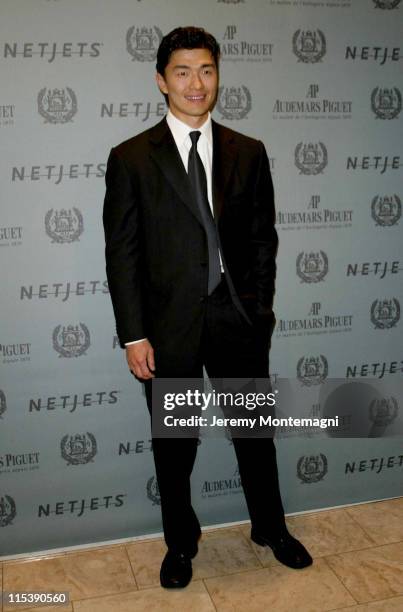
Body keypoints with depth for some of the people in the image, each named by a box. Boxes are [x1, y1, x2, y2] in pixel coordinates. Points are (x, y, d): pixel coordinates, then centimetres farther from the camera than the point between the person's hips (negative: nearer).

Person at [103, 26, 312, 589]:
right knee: (174, 444, 14)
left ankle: (271, 527, 41)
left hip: (238, 319, 2)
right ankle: (181, 544, 37)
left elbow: (263, 238, 8)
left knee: (255, 431, 16)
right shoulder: (131, 158, -3)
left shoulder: (249, 153, 4)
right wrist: (134, 336, -9)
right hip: (169, 325, -1)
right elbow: (122, 253, -5)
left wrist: (260, 307, 1)